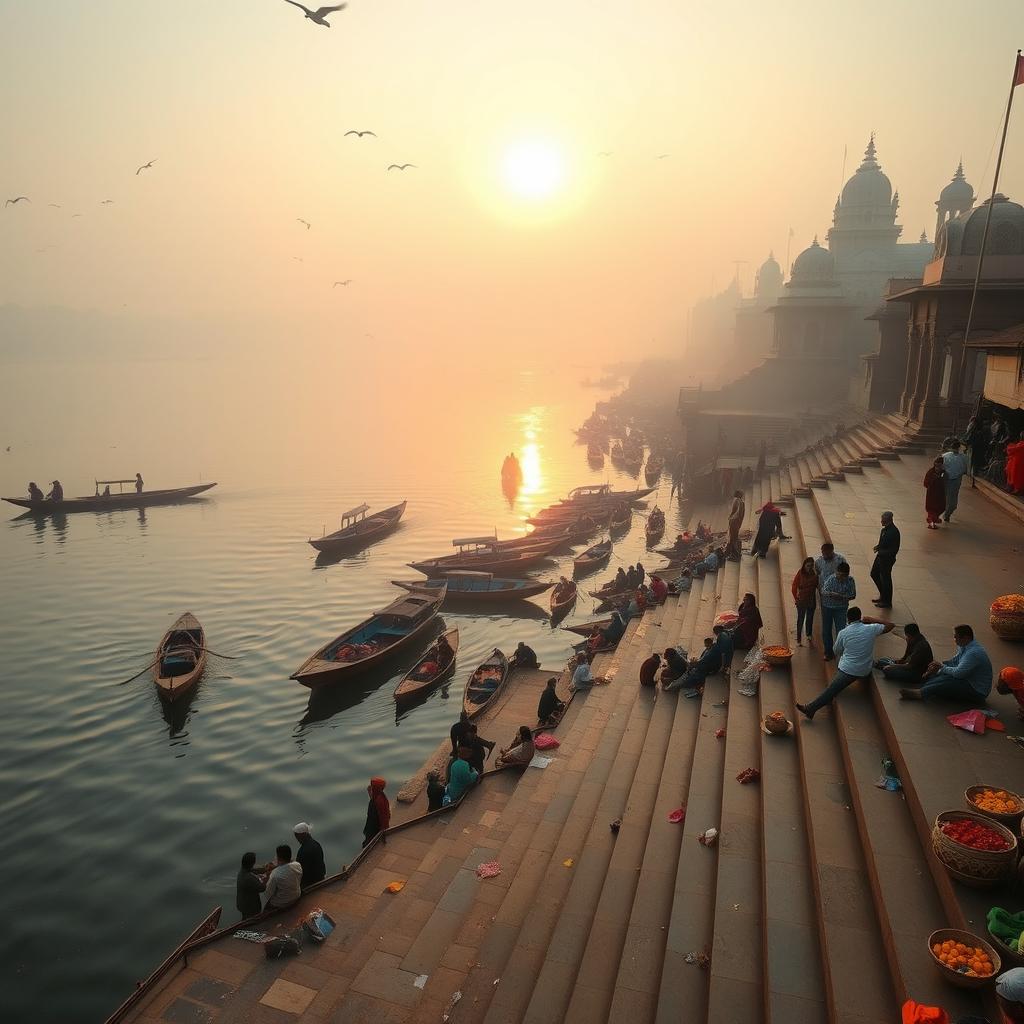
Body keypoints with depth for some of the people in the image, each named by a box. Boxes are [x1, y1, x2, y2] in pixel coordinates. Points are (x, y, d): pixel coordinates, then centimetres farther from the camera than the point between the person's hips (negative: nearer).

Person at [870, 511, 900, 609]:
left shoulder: (894, 532, -25)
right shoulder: (885, 529, 2)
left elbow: (894, 549, -24)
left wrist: (881, 552, -22)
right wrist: (878, 546, 0)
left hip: (887, 559, -10)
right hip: (881, 557, 10)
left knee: (885, 579, 4)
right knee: (874, 574, 19)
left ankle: (887, 602, 20)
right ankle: (883, 595, 34)